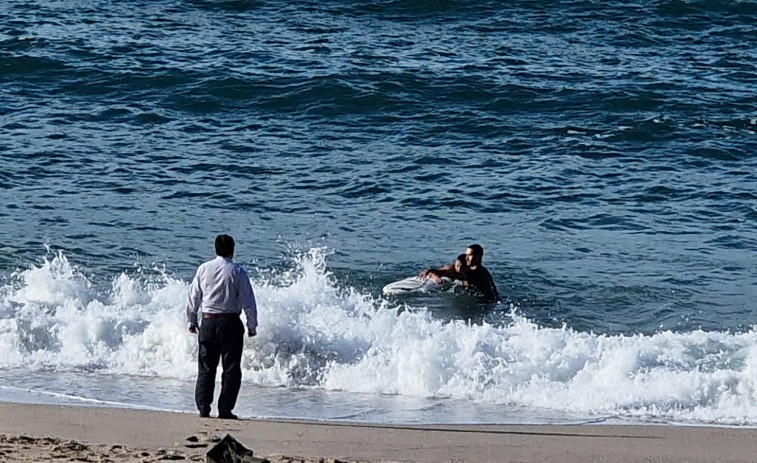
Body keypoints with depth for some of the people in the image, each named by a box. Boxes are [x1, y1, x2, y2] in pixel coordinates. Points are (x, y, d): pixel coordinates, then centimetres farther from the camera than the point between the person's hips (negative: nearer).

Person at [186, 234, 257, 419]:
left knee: (206, 367, 10)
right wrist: (252, 326, 5)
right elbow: (248, 301, -5)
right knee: (231, 368, 3)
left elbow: (193, 296, 7)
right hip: (231, 322, -3)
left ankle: (203, 407, 4)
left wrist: (192, 321, 18)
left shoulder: (204, 269, 1)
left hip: (208, 321, 3)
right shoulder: (237, 272, -8)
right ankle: (225, 409, -1)